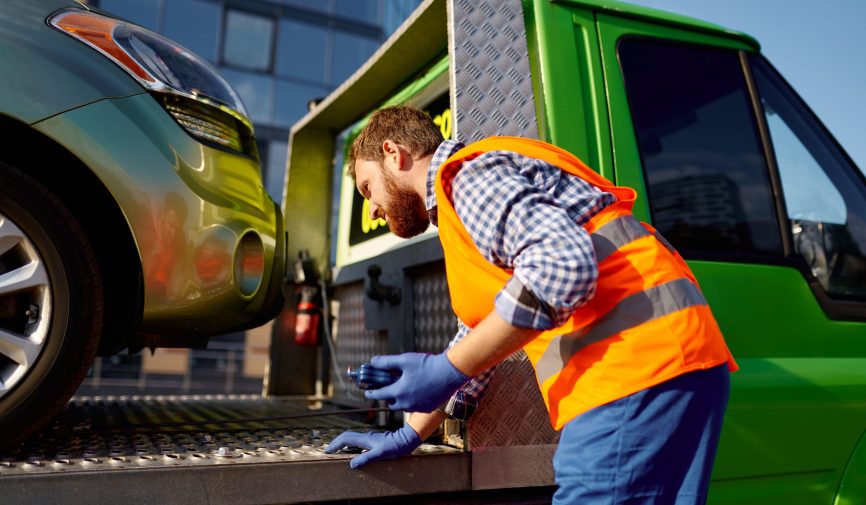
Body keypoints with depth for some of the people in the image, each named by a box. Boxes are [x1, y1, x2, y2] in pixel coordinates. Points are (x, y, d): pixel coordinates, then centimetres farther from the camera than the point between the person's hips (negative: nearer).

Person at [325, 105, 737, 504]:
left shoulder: (471, 174, -4)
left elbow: (562, 265, -23)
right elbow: (477, 338, 29)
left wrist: (444, 372, -14)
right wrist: (409, 436, 27)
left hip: (641, 363, -10)